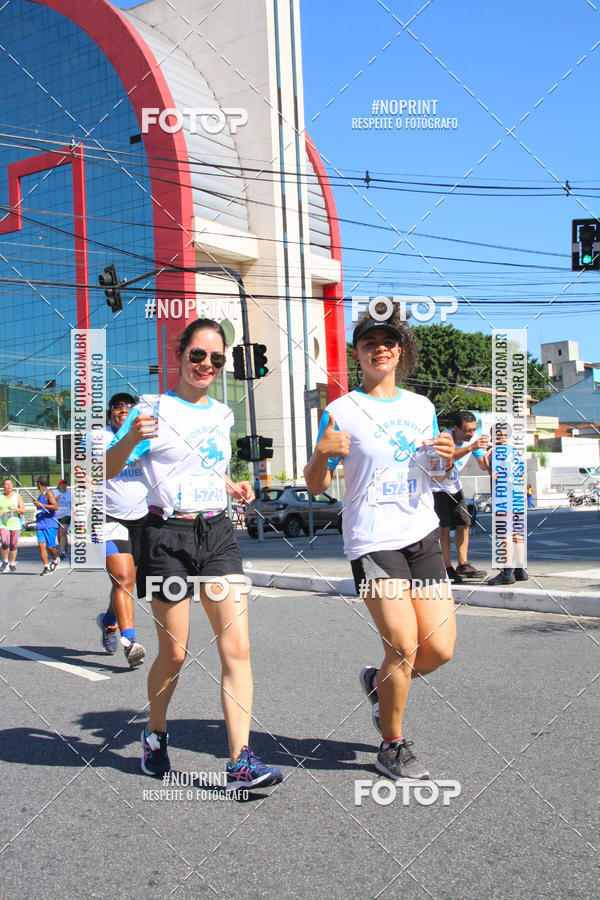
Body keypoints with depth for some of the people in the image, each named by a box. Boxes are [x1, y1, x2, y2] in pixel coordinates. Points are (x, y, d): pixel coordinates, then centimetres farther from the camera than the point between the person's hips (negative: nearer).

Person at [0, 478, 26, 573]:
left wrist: (15, 508, -18)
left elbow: (23, 511, -1)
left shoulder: (17, 496, 4)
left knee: (13, 545, 2)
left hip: (15, 524, 0)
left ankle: (12, 564, 20)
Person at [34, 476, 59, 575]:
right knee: (41, 546, -7)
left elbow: (56, 507, -20)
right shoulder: (41, 495, 20)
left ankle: (55, 560, 24)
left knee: (50, 547, -5)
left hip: (50, 525, -7)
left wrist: (41, 505, -23)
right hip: (40, 525, 7)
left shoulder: (49, 493, -7)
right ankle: (46, 567, -5)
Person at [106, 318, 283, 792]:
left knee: (237, 647, -7)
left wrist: (231, 486, 9)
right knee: (174, 654, 5)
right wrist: (131, 437, -30)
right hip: (169, 535, -4)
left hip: (218, 533, 5)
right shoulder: (154, 409, -4)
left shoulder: (222, 414, 13)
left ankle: (241, 762, -6)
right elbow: (109, 469, -10)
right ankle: (156, 735, 32)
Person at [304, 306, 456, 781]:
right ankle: (393, 747, 13)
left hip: (423, 535, 5)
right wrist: (322, 452, -21)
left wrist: (447, 457, 2)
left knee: (440, 648, -1)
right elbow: (316, 485, 0)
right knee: (404, 645, -10)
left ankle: (379, 681, 31)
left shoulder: (421, 406, 13)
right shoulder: (341, 412, -1)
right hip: (373, 542, -5)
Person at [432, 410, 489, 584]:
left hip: (455, 487, 7)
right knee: (444, 527, -11)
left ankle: (463, 565, 13)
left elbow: (483, 466, -7)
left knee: (464, 524, 4)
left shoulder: (473, 439, -8)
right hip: (437, 487, -7)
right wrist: (470, 447, -61)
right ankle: (447, 568, -7)